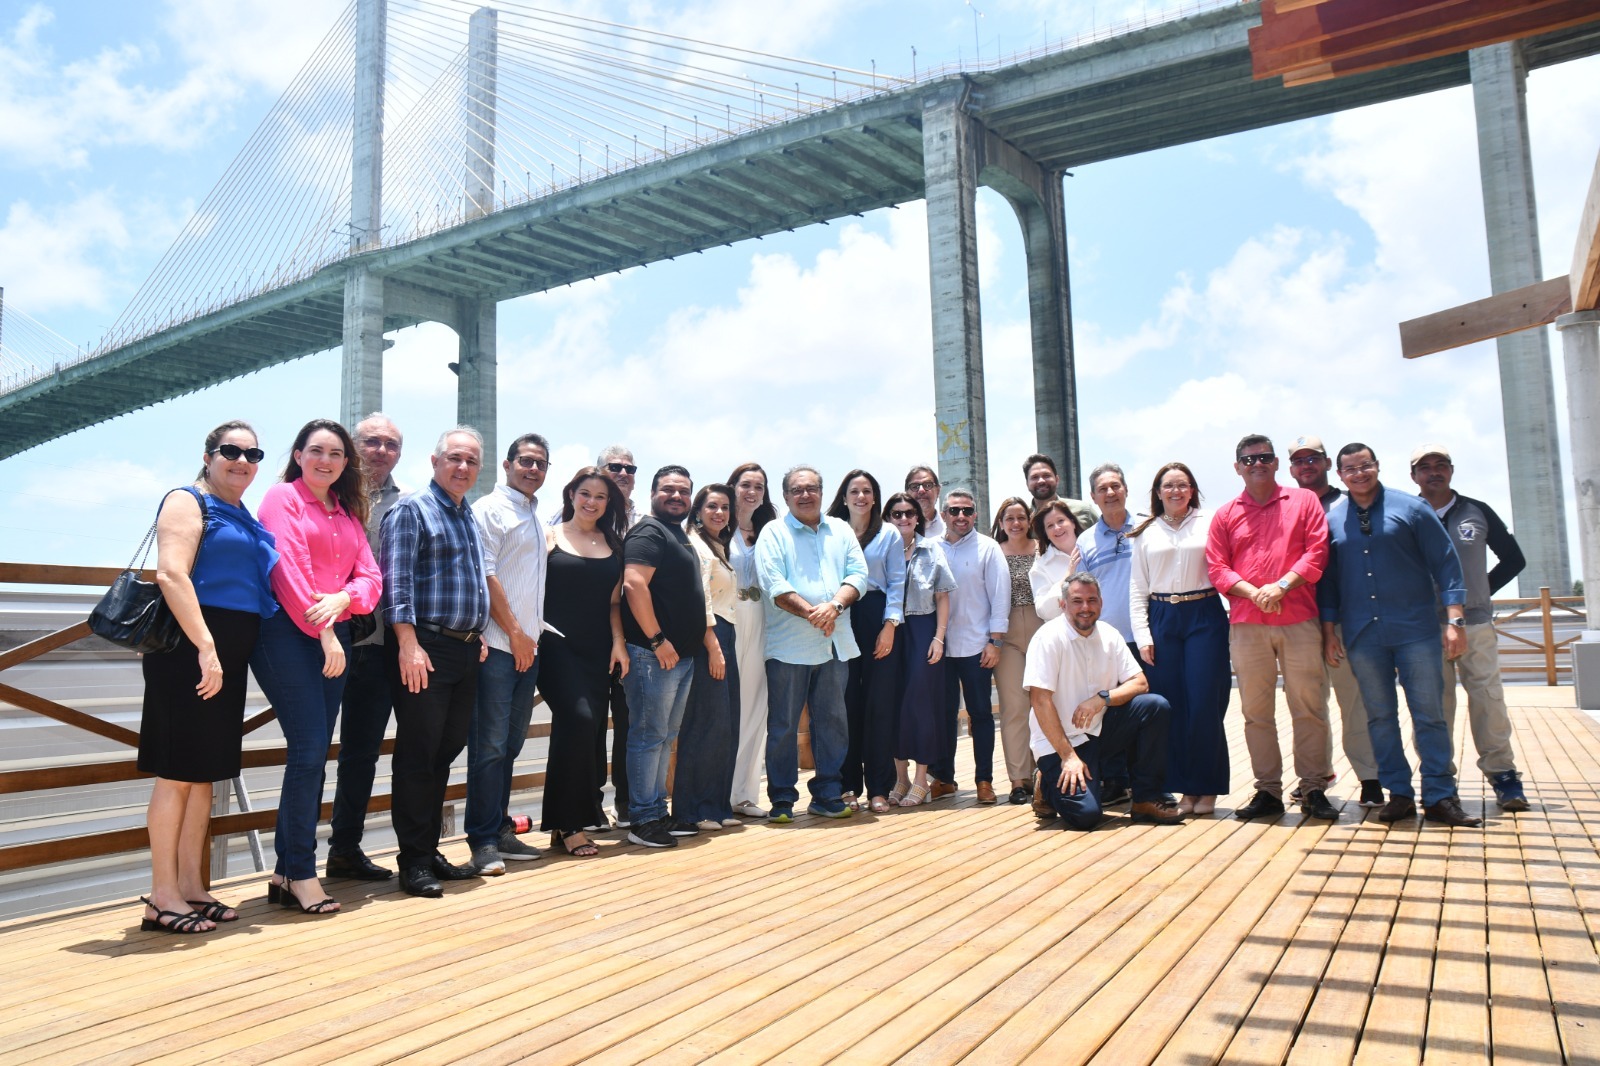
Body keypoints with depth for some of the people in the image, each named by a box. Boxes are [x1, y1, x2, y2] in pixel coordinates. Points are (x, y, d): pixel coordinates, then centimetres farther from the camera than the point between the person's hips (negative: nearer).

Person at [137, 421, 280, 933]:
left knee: (205, 773, 11)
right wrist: (206, 648, -21)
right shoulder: (188, 501, -3)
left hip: (227, 656, 8)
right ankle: (162, 898, 2)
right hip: (190, 647, -8)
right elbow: (171, 574, -16)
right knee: (177, 773, -5)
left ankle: (192, 887, 18)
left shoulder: (244, 519, 19)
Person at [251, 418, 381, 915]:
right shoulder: (282, 498, 1)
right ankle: (301, 873, -4)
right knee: (309, 751, -12)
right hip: (287, 633, -6)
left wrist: (341, 600, -13)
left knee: (312, 756, 6)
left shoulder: (348, 514, 19)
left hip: (334, 637, 6)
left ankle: (285, 871, 13)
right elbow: (288, 568, -9)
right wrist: (322, 631, -12)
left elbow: (370, 577, 9)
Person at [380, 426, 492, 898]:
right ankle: (413, 862, 5)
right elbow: (398, 581, -14)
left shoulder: (470, 517, 19)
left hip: (465, 650, 8)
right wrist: (409, 643, -21)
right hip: (425, 648, -8)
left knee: (446, 752, 12)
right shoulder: (411, 509, -5)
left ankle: (430, 850, 22)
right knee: (418, 755, -3)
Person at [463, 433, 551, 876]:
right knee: (490, 746, -5)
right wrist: (515, 632, -13)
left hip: (526, 646, 8)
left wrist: (532, 635, 12)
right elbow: (485, 575, -12)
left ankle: (500, 830, 20)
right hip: (498, 645, -8)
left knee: (510, 744, 12)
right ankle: (484, 842, 0)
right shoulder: (489, 509, -4)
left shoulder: (535, 519, 20)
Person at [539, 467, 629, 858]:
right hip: (557, 646, -4)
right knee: (578, 719, -20)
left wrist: (618, 642, 3)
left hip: (597, 650, 4)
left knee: (589, 730, 2)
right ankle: (567, 824, -8)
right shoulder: (551, 537, 4)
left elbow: (614, 601, 15)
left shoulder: (612, 545, 14)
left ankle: (567, 822, 15)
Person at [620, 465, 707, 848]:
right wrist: (657, 639, -22)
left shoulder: (679, 535, 21)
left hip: (681, 654, 10)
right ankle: (642, 820, 2)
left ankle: (658, 812, 22)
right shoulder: (649, 532, -9)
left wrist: (701, 641, 20)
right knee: (649, 735, -5)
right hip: (654, 654, -10)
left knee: (665, 737, 14)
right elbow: (634, 585, -21)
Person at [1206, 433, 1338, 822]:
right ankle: (1268, 791, 13)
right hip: (1246, 625, 2)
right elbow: (1217, 567, 5)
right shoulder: (1225, 515, 12)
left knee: (1309, 707, 0)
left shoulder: (1304, 502, 9)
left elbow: (1317, 551, 0)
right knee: (1256, 711, 4)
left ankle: (1314, 790, 11)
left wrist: (1282, 586, -13)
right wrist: (1254, 593, -11)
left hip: (1299, 621, -1)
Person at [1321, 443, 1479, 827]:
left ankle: (1440, 797, 7)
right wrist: (1329, 629, 6)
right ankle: (1399, 794, 15)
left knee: (1430, 714, -1)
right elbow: (1327, 578, 11)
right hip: (1362, 636, 2)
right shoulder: (1331, 519, 7)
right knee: (1380, 718, 6)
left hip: (1415, 630, -2)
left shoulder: (1412, 508, 1)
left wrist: (1455, 619, -7)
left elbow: (1446, 563, 0)